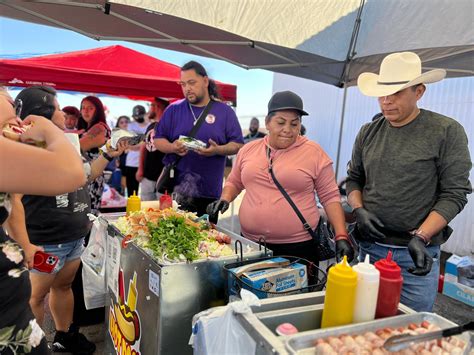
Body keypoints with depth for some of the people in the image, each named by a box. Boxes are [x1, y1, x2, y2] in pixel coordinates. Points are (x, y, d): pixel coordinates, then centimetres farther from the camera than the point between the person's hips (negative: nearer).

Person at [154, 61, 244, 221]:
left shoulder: (225, 111, 4)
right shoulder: (173, 109, 7)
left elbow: (238, 145, 3)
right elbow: (158, 140, 8)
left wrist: (218, 150, -17)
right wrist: (172, 147, -14)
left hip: (209, 192, 0)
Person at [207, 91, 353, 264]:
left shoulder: (314, 152, -4)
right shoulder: (248, 150, 6)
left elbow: (330, 197, -2)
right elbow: (234, 182, 19)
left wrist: (341, 236, -9)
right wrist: (224, 199, 0)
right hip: (250, 243, 3)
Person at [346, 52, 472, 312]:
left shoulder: (447, 131, -6)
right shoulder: (368, 132, 7)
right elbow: (354, 179, 15)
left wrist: (421, 237, -18)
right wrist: (359, 210, -4)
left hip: (416, 253, -3)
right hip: (369, 248, 4)